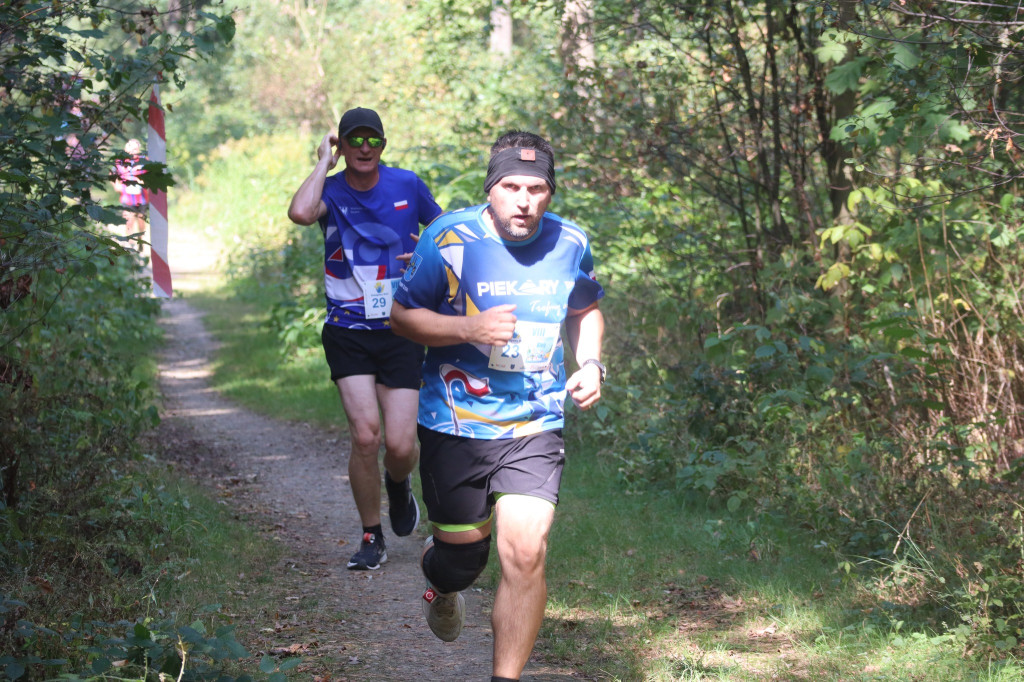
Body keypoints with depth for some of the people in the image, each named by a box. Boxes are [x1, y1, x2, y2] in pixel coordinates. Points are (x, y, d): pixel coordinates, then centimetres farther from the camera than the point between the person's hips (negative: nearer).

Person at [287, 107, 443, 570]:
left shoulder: (407, 185, 2)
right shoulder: (331, 191, -3)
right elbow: (300, 213, -28)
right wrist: (325, 163, -15)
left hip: (402, 332, 1)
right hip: (347, 334, -1)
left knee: (401, 445, -7)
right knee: (365, 435, -14)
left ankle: (398, 483, 32)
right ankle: (371, 538, 6)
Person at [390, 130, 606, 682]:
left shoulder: (570, 244, -1)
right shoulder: (449, 240, -12)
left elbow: (585, 310, 19)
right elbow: (401, 315, -6)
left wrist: (590, 363, 1)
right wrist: (470, 329, -21)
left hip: (535, 425, 1)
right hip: (455, 426, -1)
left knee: (525, 553, -14)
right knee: (463, 555, 10)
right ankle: (440, 578, 50)